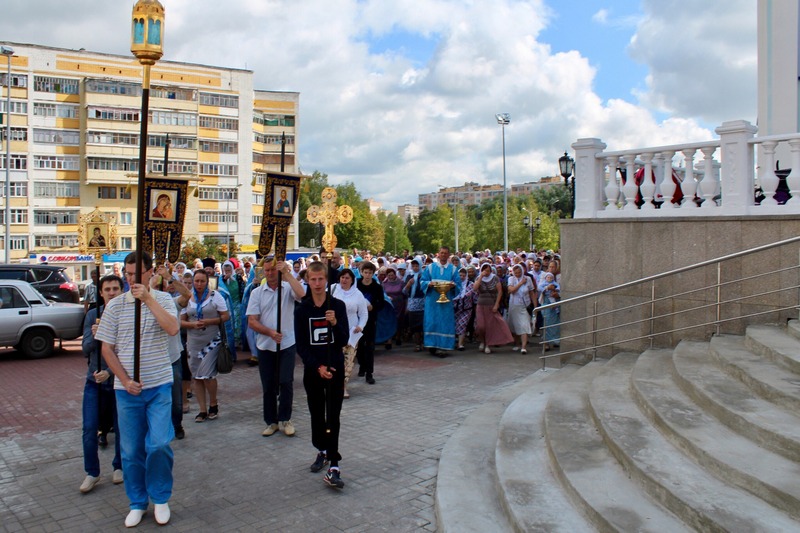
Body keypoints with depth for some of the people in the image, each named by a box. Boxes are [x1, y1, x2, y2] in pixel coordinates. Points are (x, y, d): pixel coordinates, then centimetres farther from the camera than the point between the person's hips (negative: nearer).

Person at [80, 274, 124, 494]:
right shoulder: (92, 315, 0)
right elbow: (85, 349, -1)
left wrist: (110, 372, -24)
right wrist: (94, 335, -22)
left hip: (118, 380, -2)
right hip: (94, 380, 2)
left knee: (121, 428, 9)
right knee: (89, 429, 0)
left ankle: (119, 467, 29)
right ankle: (92, 472, 17)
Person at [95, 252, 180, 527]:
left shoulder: (163, 299, -1)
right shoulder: (115, 305, 2)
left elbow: (172, 329, -20)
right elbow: (107, 349, 3)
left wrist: (148, 299, -22)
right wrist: (125, 381, -6)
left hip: (159, 386, -2)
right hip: (127, 388, 2)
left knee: (159, 444, -8)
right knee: (131, 450, 9)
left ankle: (161, 498, 16)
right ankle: (137, 503, 27)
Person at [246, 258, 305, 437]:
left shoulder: (288, 288, -1)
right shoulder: (257, 292, 5)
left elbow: (302, 295, -25)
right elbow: (252, 321, 0)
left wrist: (287, 273, -24)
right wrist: (270, 332, -15)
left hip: (287, 344, -2)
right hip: (265, 346, 2)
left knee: (286, 383, -2)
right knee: (268, 386, 10)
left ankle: (284, 419, 14)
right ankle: (271, 422, 22)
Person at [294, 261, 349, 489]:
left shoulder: (338, 306, -4)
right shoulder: (302, 309, -1)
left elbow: (344, 340, -6)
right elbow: (300, 345, -2)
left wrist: (335, 323, -25)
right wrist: (317, 367, -12)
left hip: (335, 369, -2)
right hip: (312, 370, 2)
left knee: (332, 417, -6)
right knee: (316, 414, 14)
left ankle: (333, 468, -7)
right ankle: (322, 451, 34)